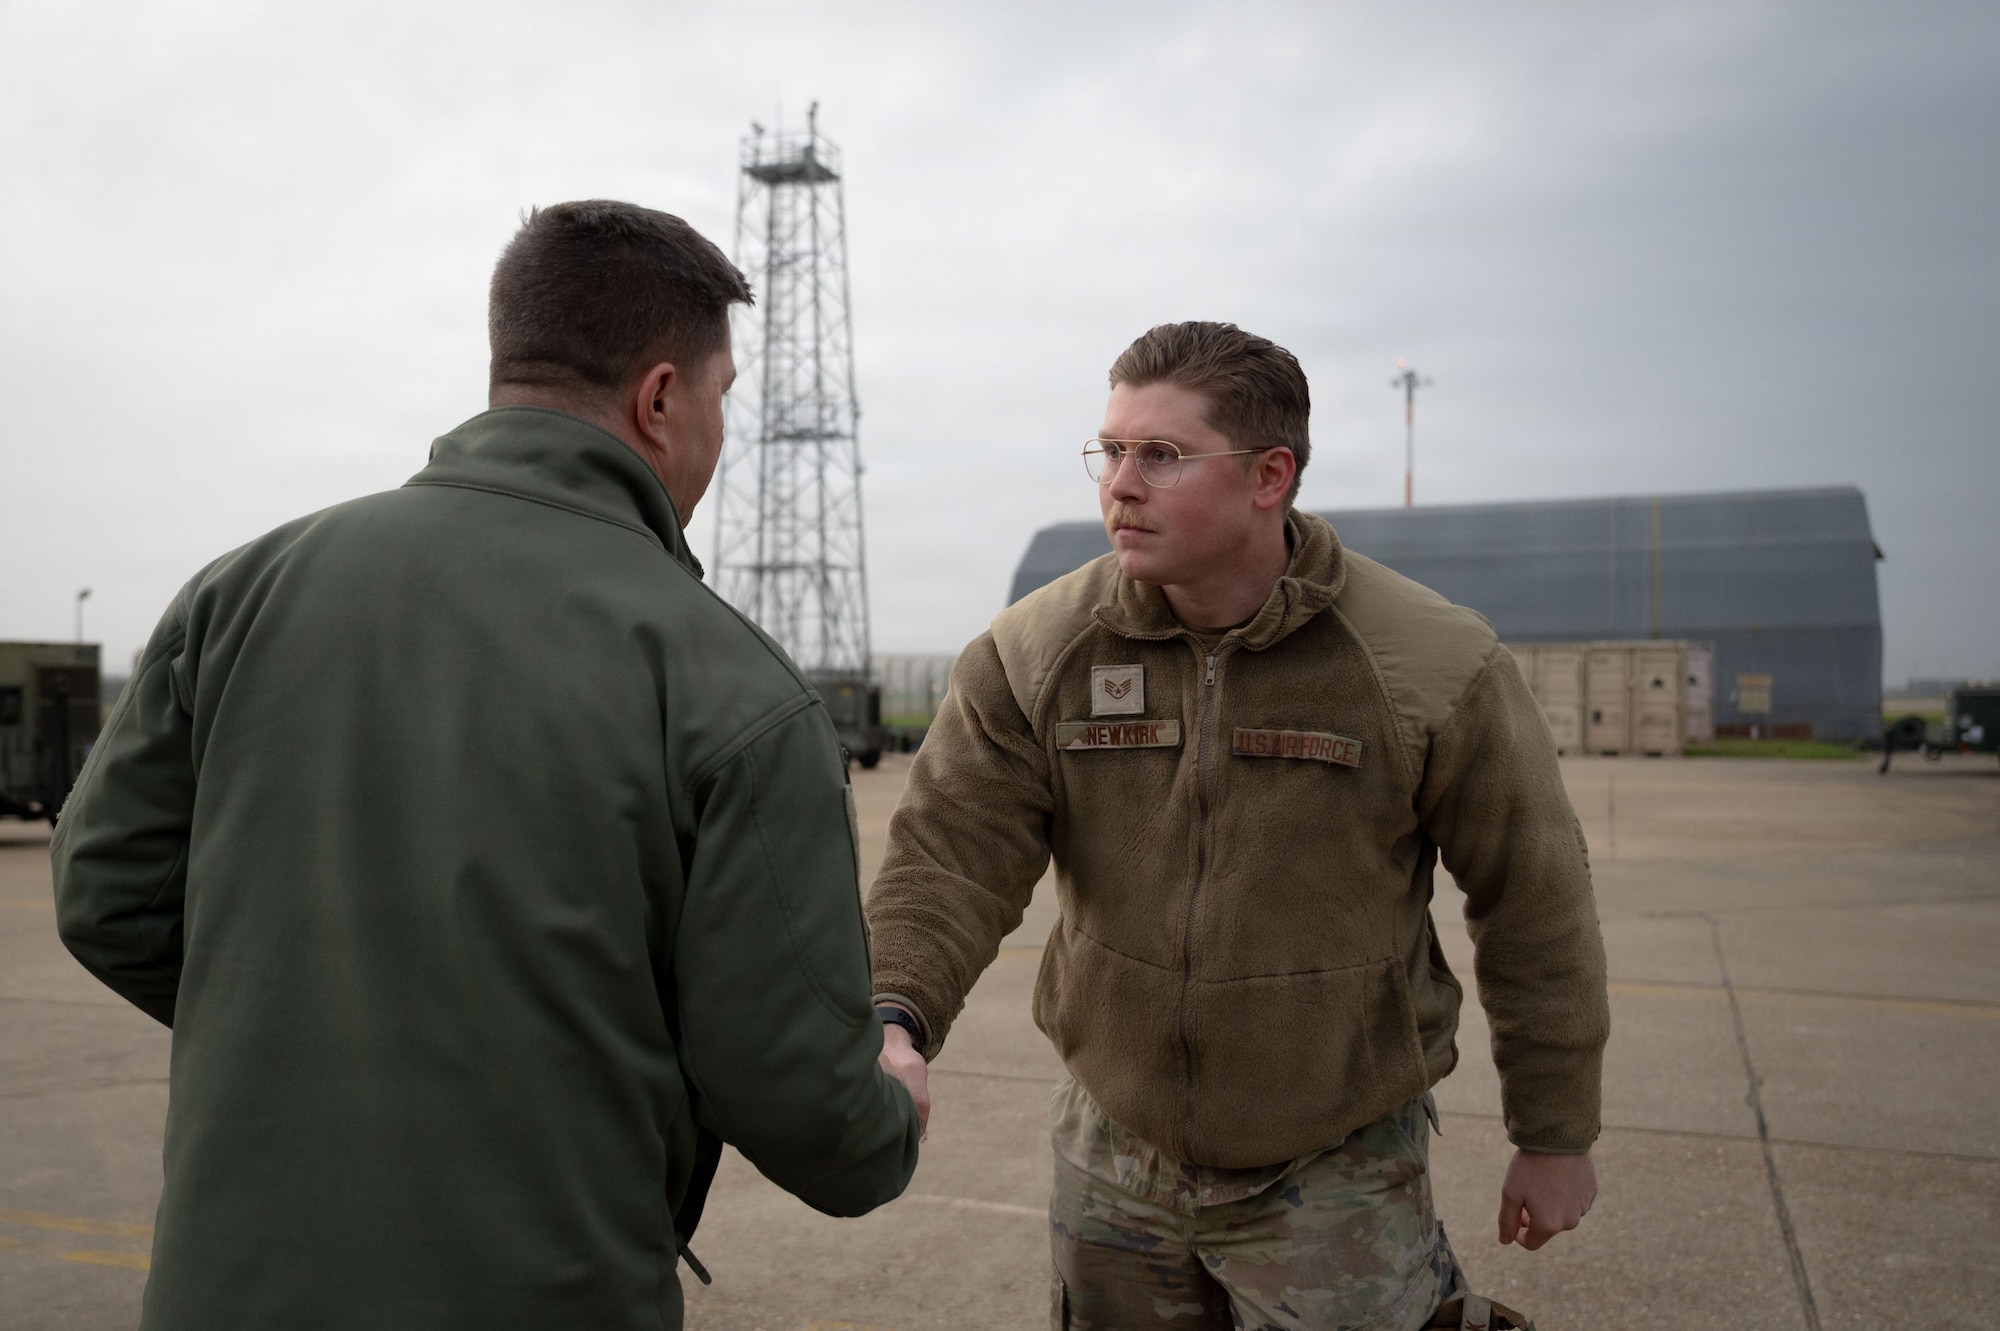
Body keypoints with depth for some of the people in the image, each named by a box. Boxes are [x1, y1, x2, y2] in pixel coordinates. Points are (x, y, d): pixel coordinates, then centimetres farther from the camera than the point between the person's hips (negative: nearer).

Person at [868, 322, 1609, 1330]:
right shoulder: (1033, 655, -8)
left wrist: (1556, 1139, 2)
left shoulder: (1436, 667, -14)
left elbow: (1535, 908, -5)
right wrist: (895, 1018, -32)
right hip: (1112, 1160, 4)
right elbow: (948, 858, -13)